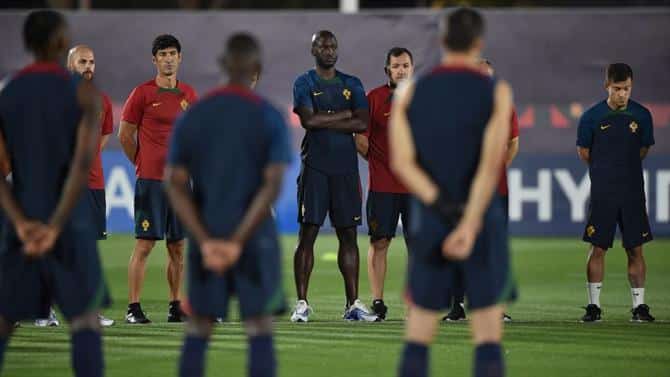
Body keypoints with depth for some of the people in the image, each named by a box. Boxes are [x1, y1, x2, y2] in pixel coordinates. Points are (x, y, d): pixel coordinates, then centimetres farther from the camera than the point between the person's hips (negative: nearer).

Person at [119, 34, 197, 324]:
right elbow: (125, 136, 2)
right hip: (150, 180, -5)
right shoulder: (143, 93, -4)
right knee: (144, 245, -7)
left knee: (178, 247, 8)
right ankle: (133, 308, -4)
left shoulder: (188, 94, 12)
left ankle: (176, 307, 14)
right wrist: (145, 164, 7)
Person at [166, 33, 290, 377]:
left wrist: (206, 241, -8)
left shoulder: (191, 117, 5)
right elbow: (272, 186, -14)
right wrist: (238, 241, -15)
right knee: (259, 332, 1)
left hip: (206, 239, 3)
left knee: (197, 332, 8)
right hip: (255, 238, -3)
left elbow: (175, 185, -2)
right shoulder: (270, 118, -4)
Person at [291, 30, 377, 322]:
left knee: (348, 235, 4)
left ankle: (353, 303, 6)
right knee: (307, 233, -4)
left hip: (346, 167, 3)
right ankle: (302, 303, -3)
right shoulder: (304, 83, 3)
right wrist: (344, 115, -6)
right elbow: (308, 120, -14)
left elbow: (362, 123, -2)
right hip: (315, 166, -3)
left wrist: (324, 122, -8)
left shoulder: (352, 85, 12)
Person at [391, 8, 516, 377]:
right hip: (482, 220, -2)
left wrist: (443, 207, -13)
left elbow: (401, 162, -7)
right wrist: (469, 225, -24)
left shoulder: (410, 92, 4)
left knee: (417, 339, 7)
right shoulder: (496, 91, -4)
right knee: (488, 340, 0)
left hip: (429, 222, 2)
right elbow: (491, 163, -17)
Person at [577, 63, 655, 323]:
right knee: (598, 248, 0)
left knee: (636, 249, 1)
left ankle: (639, 306, 6)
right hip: (602, 193, -1)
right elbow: (583, 150, 9)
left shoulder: (641, 115, 1)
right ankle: (594, 306, 7)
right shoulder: (591, 117, -4)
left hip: (633, 191, 1)